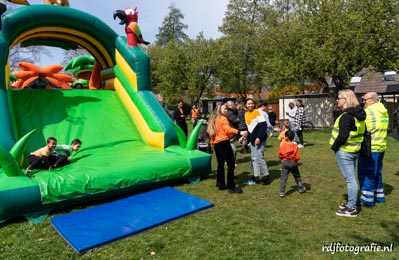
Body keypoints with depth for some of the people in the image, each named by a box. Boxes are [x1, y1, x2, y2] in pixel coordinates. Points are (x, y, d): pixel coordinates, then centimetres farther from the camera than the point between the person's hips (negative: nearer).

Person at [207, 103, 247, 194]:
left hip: (216, 144, 9)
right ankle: (231, 187, -9)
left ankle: (221, 184, 20)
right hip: (223, 143, -9)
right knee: (231, 164, -7)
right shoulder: (223, 118, -7)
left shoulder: (213, 119, 19)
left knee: (220, 164, 15)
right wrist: (239, 132, -33)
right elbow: (228, 129, -23)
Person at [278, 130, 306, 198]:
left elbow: (279, 155, -4)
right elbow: (298, 157, -8)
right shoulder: (295, 146, -7)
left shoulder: (283, 145, -9)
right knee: (297, 176, 21)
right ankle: (301, 188, 38)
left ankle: (282, 192, -8)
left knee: (283, 177, -1)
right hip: (293, 163, 2)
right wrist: (295, 160, 12)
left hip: (285, 162, -1)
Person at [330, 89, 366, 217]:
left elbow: (343, 136, -25)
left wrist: (334, 147, -10)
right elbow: (361, 132, 17)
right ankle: (351, 203, 31)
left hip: (344, 151, -10)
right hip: (354, 150, 10)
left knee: (350, 179, -3)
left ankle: (351, 209, 6)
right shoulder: (358, 114, 10)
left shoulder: (346, 116, -20)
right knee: (351, 178, 19)